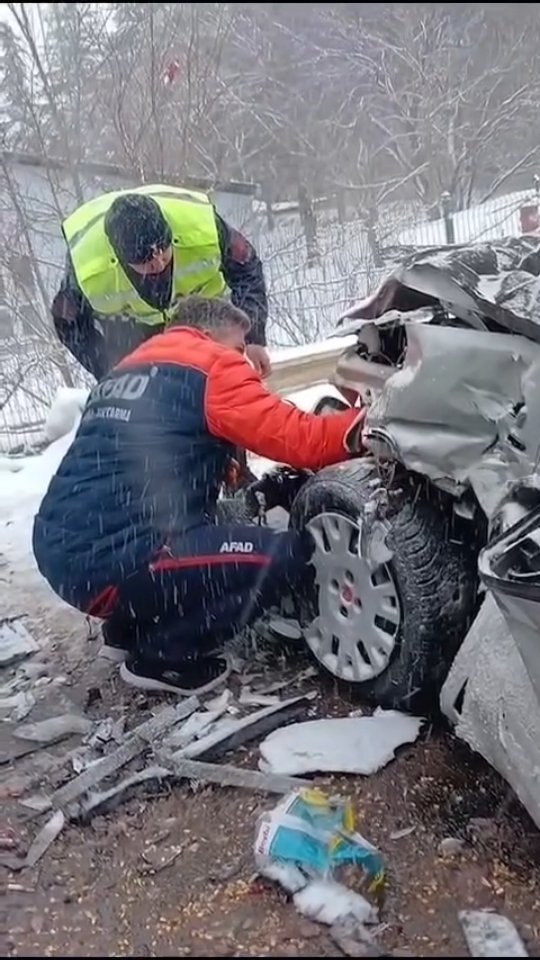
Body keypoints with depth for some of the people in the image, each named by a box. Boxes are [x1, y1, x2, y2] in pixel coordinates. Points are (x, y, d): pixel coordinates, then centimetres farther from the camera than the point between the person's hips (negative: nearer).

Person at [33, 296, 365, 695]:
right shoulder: (212, 366, -3)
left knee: (215, 520, 28)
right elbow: (298, 438, -11)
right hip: (108, 563, -10)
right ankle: (160, 656, 4)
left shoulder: (126, 372, 23)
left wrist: (254, 492, 22)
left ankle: (129, 627, 21)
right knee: (285, 556, -7)